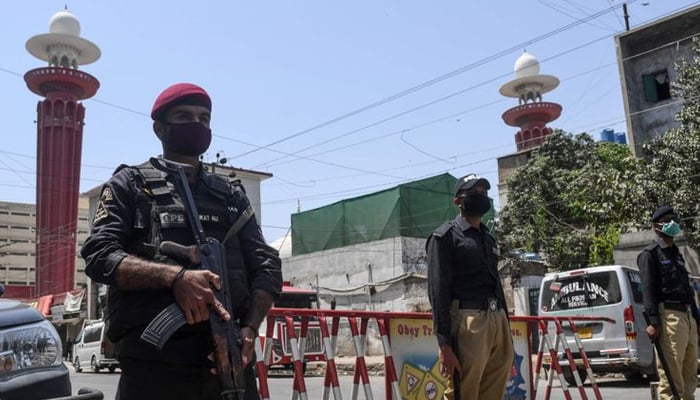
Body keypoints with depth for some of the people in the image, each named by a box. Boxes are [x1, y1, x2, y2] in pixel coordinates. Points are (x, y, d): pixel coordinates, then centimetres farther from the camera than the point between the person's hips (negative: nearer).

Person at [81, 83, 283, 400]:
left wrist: (250, 327, -8)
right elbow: (99, 256, -4)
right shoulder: (130, 185, 10)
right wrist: (174, 276, -19)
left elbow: (266, 266, 10)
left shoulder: (231, 195, 19)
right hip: (154, 363, -3)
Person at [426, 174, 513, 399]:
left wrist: (505, 326, 19)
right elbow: (438, 292, -8)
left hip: (498, 320, 7)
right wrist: (445, 344, -16)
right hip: (467, 321, -7)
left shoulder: (488, 238, 24)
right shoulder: (445, 236, 1)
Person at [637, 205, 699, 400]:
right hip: (668, 316, -9)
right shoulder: (649, 254, -1)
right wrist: (653, 322, -20)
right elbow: (648, 290, -11)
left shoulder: (677, 254, 25)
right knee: (671, 377, -10)